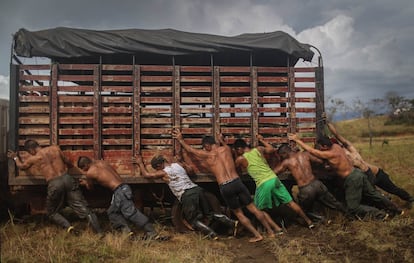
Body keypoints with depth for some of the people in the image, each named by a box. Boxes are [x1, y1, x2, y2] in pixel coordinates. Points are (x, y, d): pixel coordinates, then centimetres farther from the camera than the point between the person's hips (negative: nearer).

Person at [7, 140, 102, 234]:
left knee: (52, 212, 21)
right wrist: (74, 167, 46)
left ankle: (68, 227, -4)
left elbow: (22, 166, 31)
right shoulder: (55, 148, 12)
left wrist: (15, 157, 51)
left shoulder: (33, 158, 8)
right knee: (84, 209, -1)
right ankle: (100, 233, -12)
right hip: (67, 178, 2)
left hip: (54, 184, -2)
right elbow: (67, 162, 24)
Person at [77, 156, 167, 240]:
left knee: (132, 213, -7)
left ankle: (152, 234, -11)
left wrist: (85, 182, 38)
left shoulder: (90, 173, -2)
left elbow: (89, 187, 17)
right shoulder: (100, 162, 18)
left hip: (119, 191, -8)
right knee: (112, 212, 17)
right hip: (124, 187, 8)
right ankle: (127, 231, 3)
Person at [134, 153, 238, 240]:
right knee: (209, 213, 15)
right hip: (197, 189, 6)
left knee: (194, 220, 8)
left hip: (186, 196, -6)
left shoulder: (164, 172, 2)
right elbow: (191, 170, 29)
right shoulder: (179, 164, 17)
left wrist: (140, 163, 22)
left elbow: (146, 174, 9)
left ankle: (212, 234, -8)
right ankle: (232, 223, 3)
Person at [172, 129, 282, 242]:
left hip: (225, 187, -3)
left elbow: (190, 149, 11)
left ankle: (257, 235, 15)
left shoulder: (207, 155, 2)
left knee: (239, 213, 14)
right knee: (253, 209, 13)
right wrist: (221, 141, 54)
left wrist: (180, 139, 17)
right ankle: (271, 230, 21)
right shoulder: (226, 149, 11)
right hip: (237, 182, 3)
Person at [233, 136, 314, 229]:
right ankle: (308, 221, 22)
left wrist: (236, 155, 26)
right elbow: (272, 149, 24)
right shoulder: (258, 149, 10)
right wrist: (262, 140, 36)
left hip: (263, 184, -5)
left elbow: (236, 169, 19)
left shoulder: (240, 159, 1)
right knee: (290, 202, 14)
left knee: (259, 210, 15)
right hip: (273, 179, 5)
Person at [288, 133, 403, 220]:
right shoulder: (336, 146, 2)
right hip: (358, 173, 9)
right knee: (373, 195, 22)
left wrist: (297, 139, -13)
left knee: (353, 208, 0)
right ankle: (395, 209, 34)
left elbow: (311, 150, -19)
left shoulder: (330, 154, -21)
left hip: (352, 179, -9)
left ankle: (380, 215, 0)